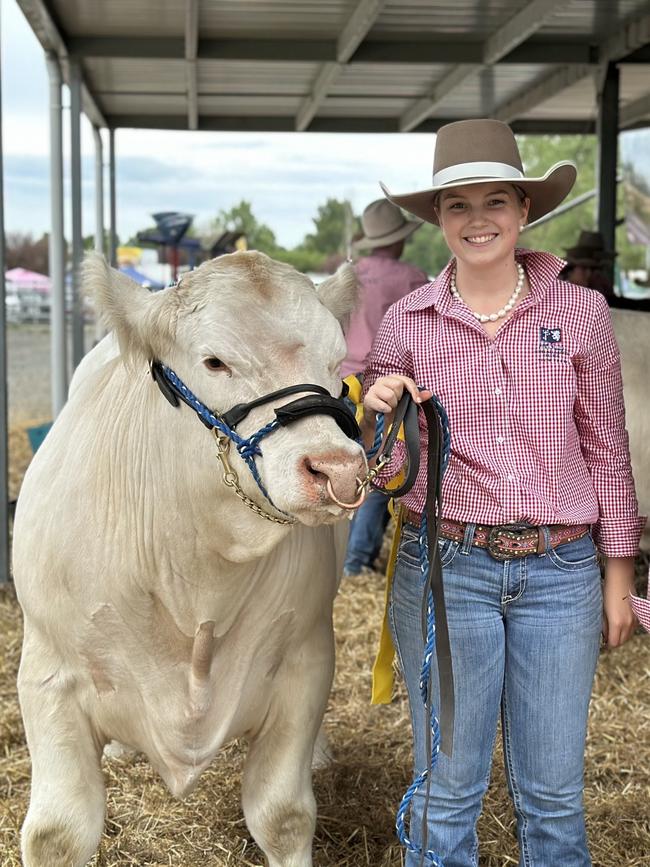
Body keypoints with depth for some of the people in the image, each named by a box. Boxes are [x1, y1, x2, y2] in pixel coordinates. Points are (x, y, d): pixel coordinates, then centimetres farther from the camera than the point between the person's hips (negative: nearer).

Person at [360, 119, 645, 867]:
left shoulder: (580, 313, -1)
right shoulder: (407, 322, -1)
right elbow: (386, 471, 3)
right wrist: (379, 418, -19)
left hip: (561, 571, 1)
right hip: (443, 570, 0)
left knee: (552, 792, 11)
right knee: (448, 787, 11)